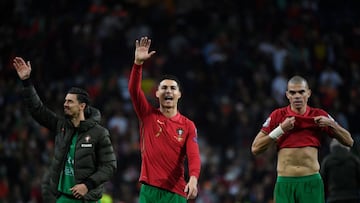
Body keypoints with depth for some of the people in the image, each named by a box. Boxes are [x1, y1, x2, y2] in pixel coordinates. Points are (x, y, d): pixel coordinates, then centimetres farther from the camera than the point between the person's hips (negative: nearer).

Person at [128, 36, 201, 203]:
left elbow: (193, 156, -7)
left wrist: (193, 179, -27)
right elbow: (134, 90, -8)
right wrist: (138, 62, -22)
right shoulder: (148, 115, 6)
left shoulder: (188, 126, 5)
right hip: (149, 189, 0)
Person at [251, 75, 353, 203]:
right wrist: (281, 129, -9)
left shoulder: (318, 116, 7)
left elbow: (349, 142, 10)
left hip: (312, 182, 0)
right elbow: (255, 148, 0)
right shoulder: (278, 116, 5)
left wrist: (331, 124, -7)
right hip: (284, 182, 0)